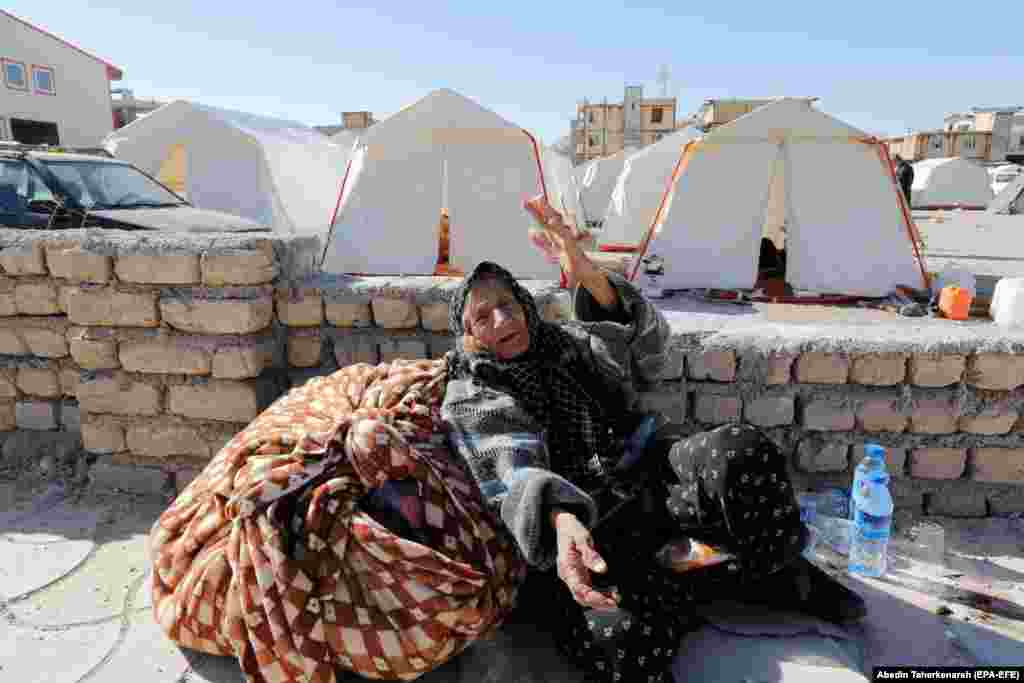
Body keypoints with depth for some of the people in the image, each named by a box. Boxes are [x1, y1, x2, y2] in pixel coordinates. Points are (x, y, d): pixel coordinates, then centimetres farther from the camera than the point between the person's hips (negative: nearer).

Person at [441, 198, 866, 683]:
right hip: (584, 523, -4)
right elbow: (514, 477, -14)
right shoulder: (471, 398, 4)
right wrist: (560, 520, -38)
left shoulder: (567, 341, 20)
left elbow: (646, 346, 6)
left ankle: (781, 570, -1)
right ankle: (744, 582, -9)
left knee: (741, 452, -26)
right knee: (622, 641, -34)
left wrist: (590, 278, -10)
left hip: (651, 473, 5)